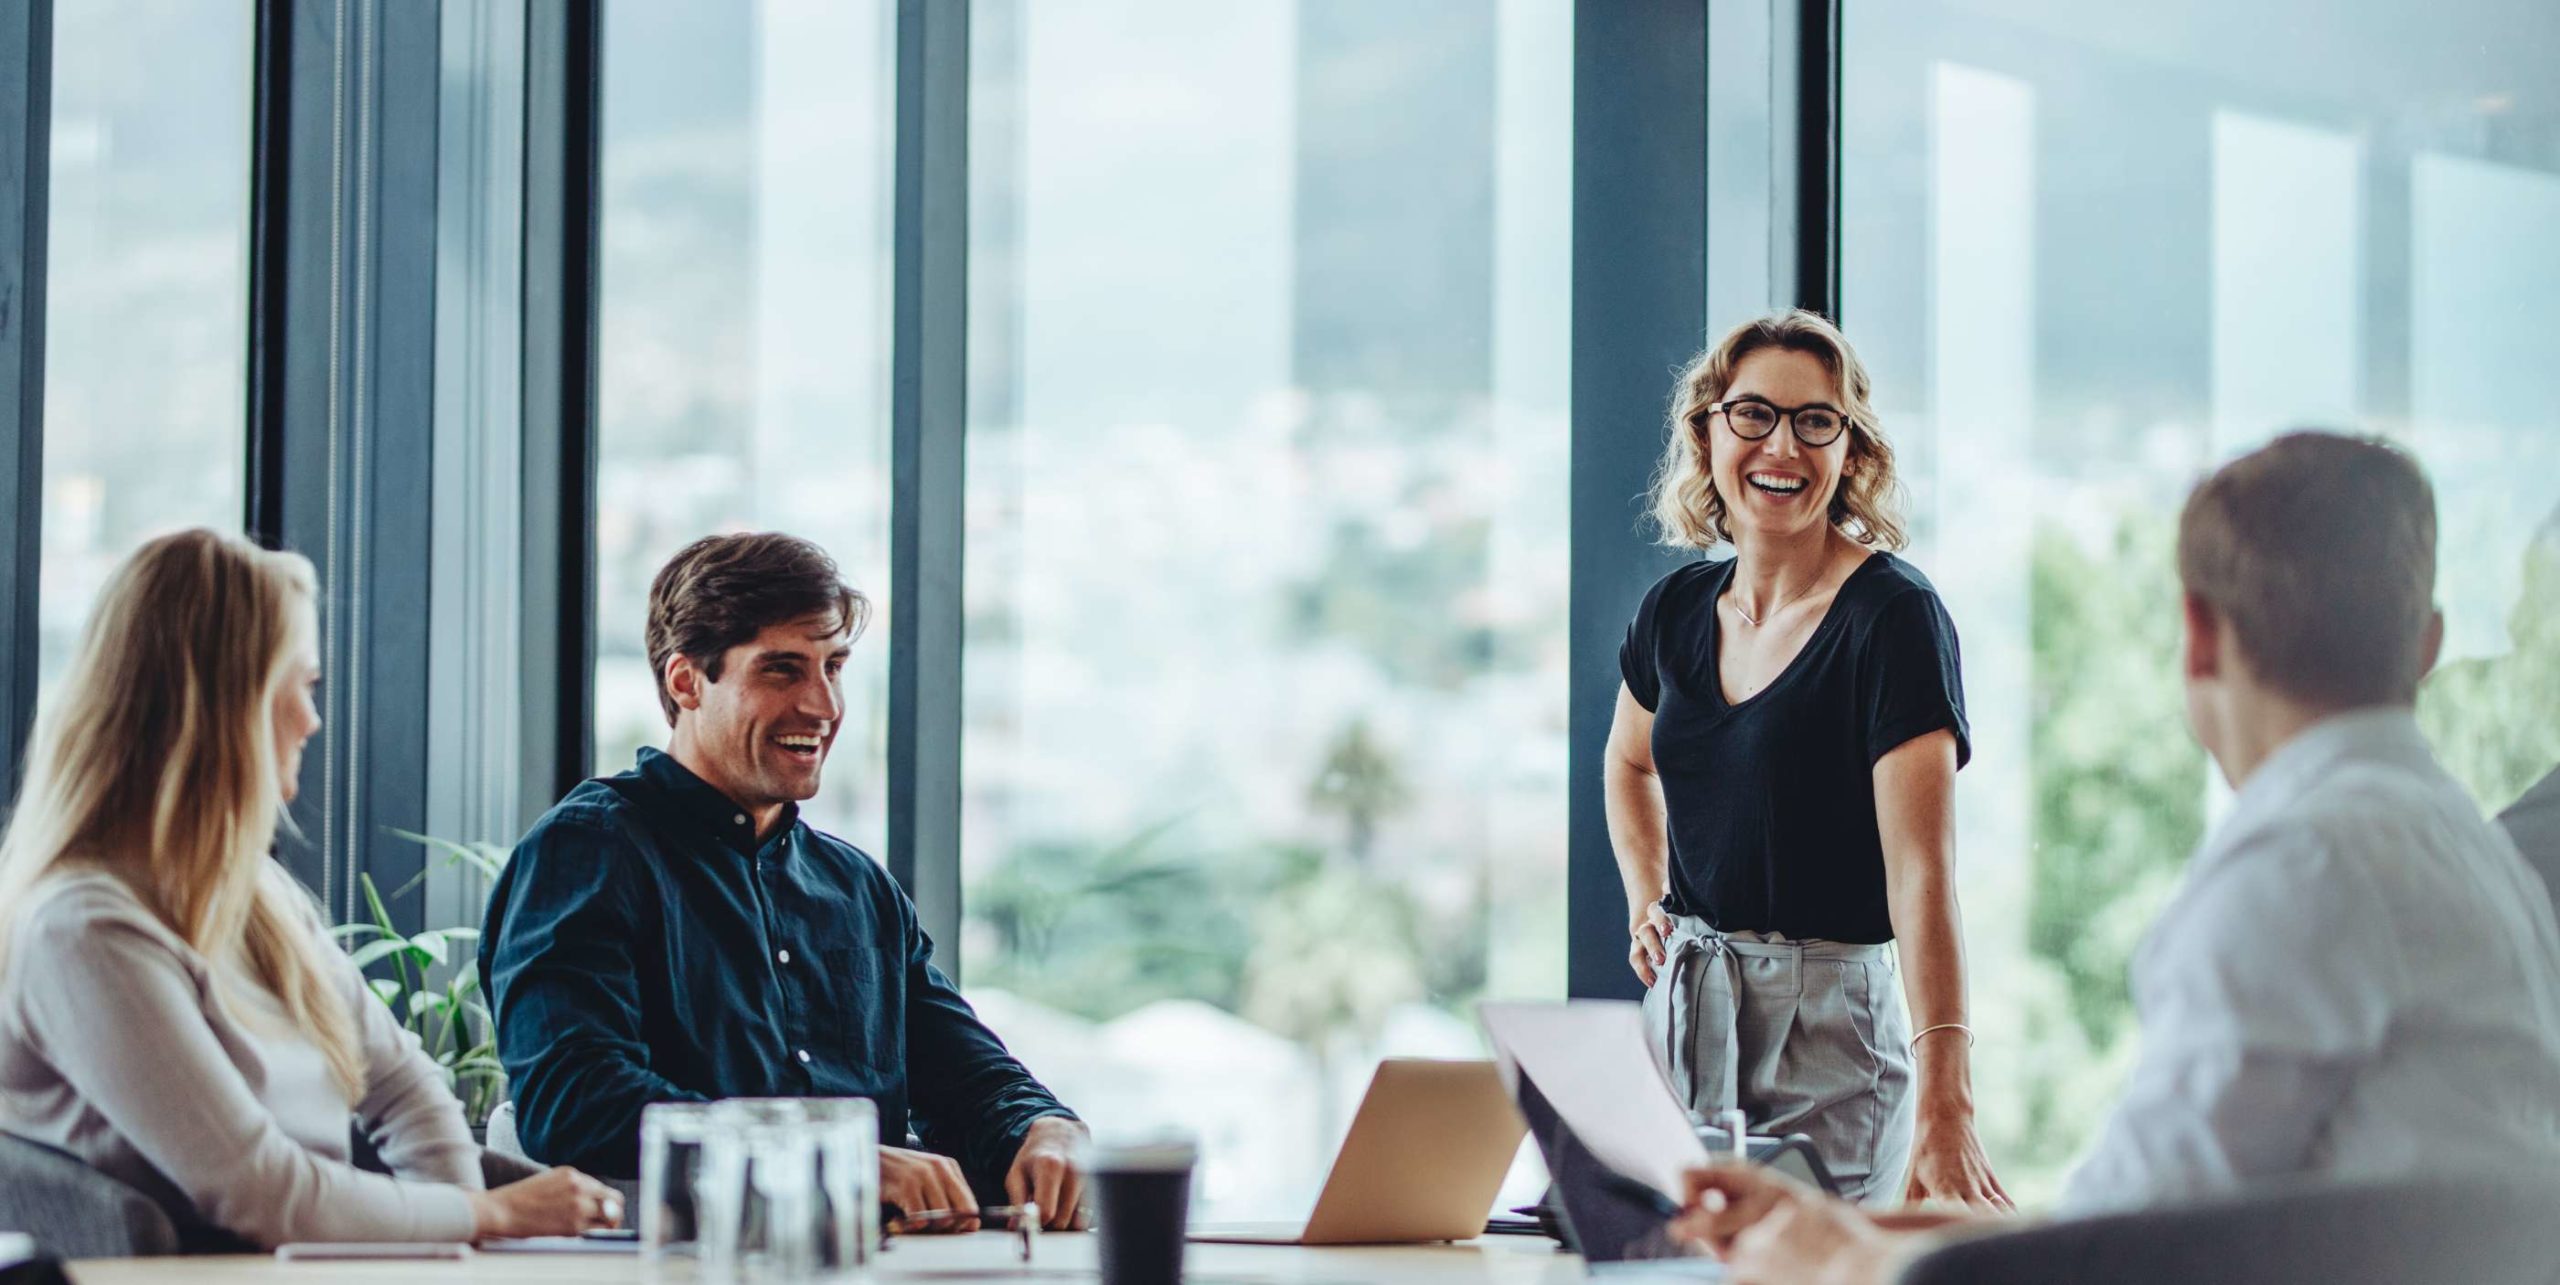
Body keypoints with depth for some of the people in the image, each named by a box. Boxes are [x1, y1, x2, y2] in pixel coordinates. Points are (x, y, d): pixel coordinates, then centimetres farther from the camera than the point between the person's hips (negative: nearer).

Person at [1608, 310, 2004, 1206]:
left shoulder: (1893, 616, -13)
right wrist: (1645, 905, 11)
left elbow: (1921, 870, -23)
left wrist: (1943, 1106, -33)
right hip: (1680, 1009, 6)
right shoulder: (1677, 611, 6)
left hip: (1828, 1025, -6)